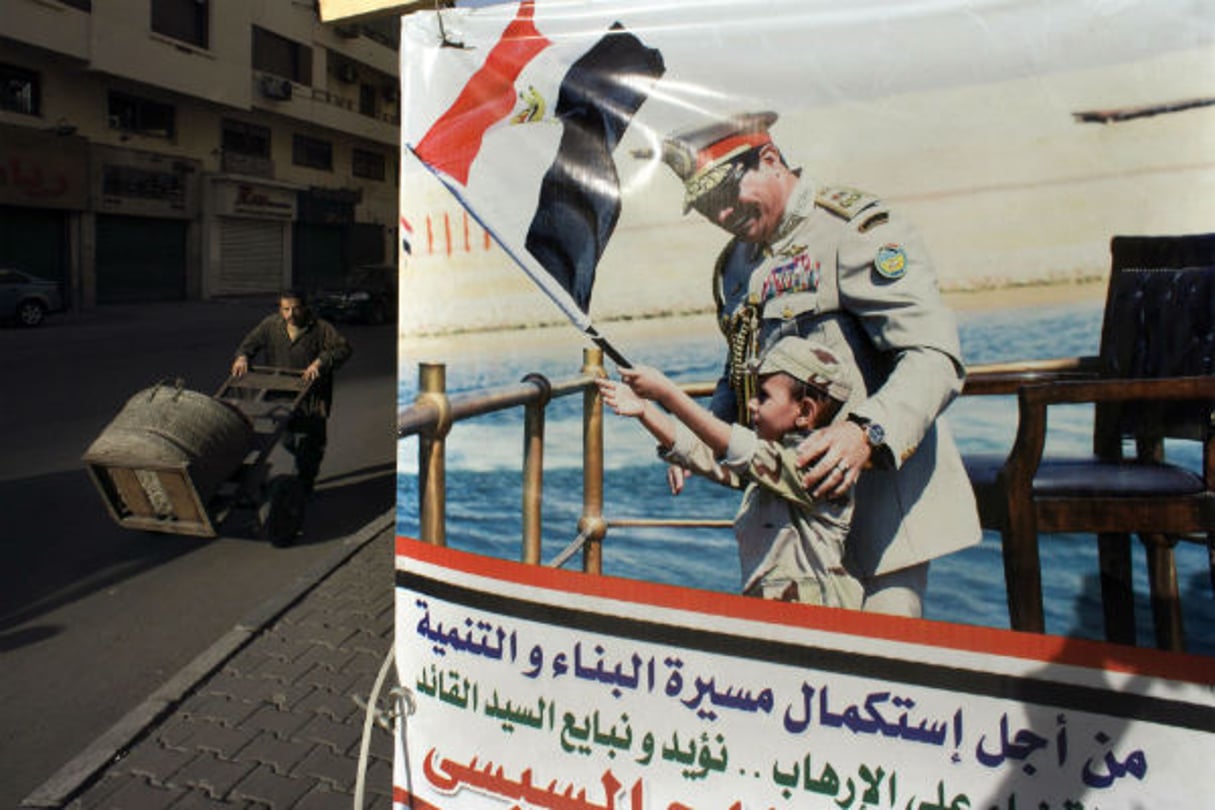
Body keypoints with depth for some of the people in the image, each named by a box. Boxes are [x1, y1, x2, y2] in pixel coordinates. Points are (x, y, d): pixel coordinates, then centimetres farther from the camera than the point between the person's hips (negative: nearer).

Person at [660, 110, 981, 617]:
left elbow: (936, 358, -18)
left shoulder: (857, 230, -9)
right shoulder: (733, 265, 15)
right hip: (787, 504, 7)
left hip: (877, 491, -6)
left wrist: (868, 432, -34)